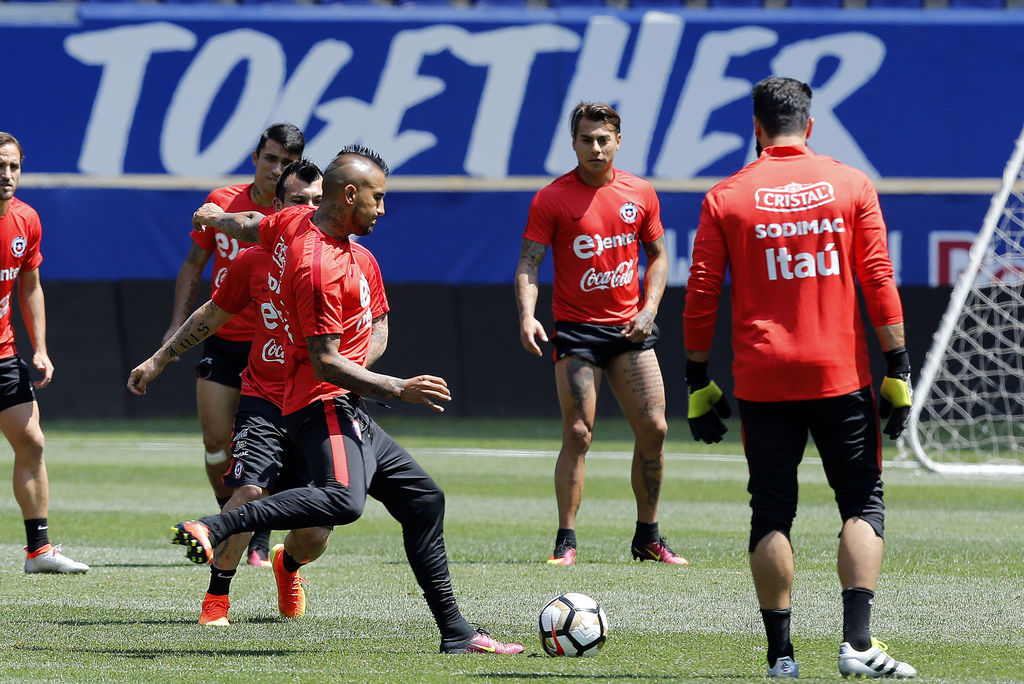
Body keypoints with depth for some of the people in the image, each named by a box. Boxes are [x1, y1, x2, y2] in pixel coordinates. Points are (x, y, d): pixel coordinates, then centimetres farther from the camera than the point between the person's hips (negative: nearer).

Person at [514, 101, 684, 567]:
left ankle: (648, 538, 14)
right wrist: (527, 316, -23)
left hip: (630, 329, 3)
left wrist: (649, 309, 0)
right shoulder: (551, 199, -5)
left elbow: (658, 256, 15)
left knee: (653, 428, 1)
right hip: (576, 328, -3)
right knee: (578, 433, -9)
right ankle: (566, 541, -3)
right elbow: (529, 263, -7)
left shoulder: (640, 194, 5)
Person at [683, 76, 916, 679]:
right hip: (841, 374, 0)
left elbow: (701, 296, 1)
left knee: (772, 512, 7)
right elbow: (879, 281, -2)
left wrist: (698, 382, 8)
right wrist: (899, 369, 1)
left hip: (762, 380, 0)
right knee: (863, 502, 6)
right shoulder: (851, 186, 2)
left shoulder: (726, 198, 2)